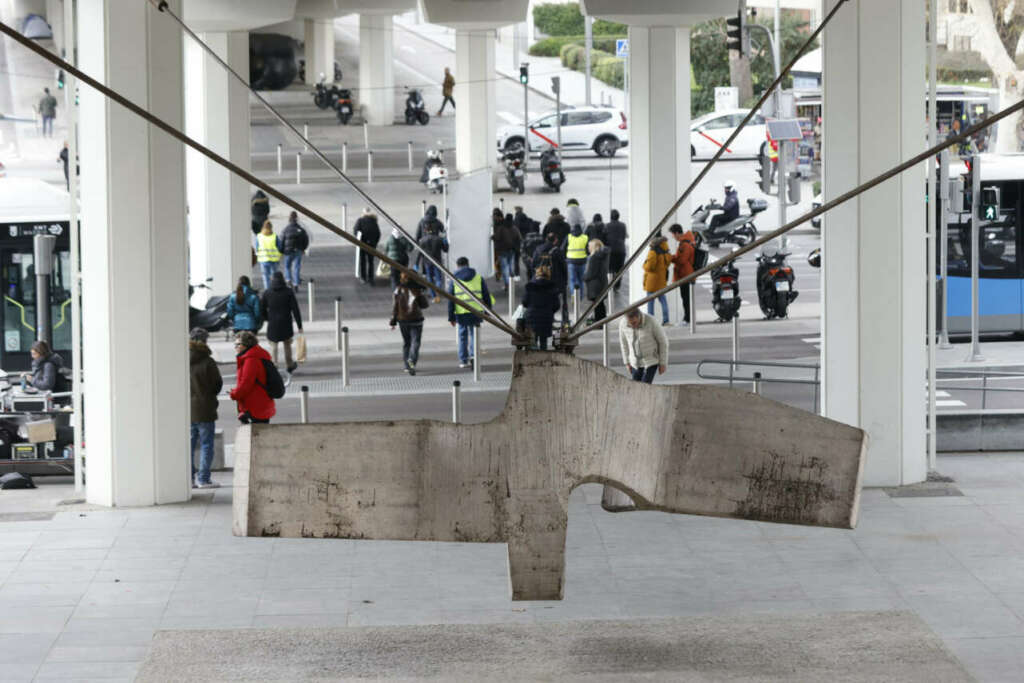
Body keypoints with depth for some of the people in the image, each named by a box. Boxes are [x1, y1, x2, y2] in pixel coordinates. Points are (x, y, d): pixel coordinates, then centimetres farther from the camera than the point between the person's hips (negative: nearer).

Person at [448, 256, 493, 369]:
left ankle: (463, 360, 12)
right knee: (474, 334, 11)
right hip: (476, 311, 0)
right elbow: (486, 296, 7)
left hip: (461, 312, 0)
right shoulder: (478, 277, 7)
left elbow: (450, 299, 2)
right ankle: (472, 355, -8)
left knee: (463, 335, 11)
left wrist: (451, 317, 5)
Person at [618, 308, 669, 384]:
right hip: (636, 362, 4)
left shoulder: (651, 322, -28)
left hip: (651, 360, -4)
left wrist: (663, 363, -8)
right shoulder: (623, 323, -17)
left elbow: (663, 341, -13)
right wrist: (627, 363, 8)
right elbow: (624, 341, 3)